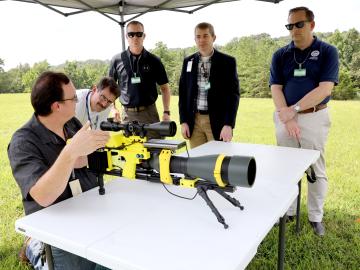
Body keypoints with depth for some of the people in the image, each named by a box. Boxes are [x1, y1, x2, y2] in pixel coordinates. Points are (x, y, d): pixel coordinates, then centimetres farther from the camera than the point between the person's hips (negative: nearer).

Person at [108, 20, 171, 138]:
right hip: (127, 114, 1)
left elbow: (164, 88, 7)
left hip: (149, 112, 0)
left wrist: (166, 112, -2)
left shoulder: (154, 61, 3)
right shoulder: (117, 60, 5)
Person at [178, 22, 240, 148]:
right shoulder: (188, 62, 9)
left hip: (218, 121, -3)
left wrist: (228, 124, -14)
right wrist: (183, 121, 2)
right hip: (194, 121, 3)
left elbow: (233, 94, -5)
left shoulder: (227, 62, -1)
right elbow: (183, 92, 10)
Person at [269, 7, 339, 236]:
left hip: (315, 117, -2)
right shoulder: (280, 55, 6)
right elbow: (276, 89, -2)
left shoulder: (327, 52, -1)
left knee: (316, 170, 5)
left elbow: (325, 89, -12)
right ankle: (288, 211, 24)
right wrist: (287, 117, -15)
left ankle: (316, 216, 21)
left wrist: (294, 109, -18)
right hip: (285, 118, 2)